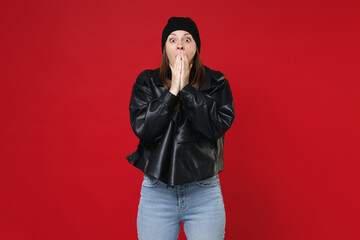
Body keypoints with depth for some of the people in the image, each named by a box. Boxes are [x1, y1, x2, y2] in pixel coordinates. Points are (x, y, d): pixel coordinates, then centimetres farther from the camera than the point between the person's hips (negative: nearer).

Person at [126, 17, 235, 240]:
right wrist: (172, 90, -13)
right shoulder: (146, 82, 3)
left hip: (205, 193, 0)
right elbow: (141, 127, -9)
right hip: (156, 192, 1)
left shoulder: (216, 83, 1)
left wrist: (186, 88, -14)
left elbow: (217, 125, -13)